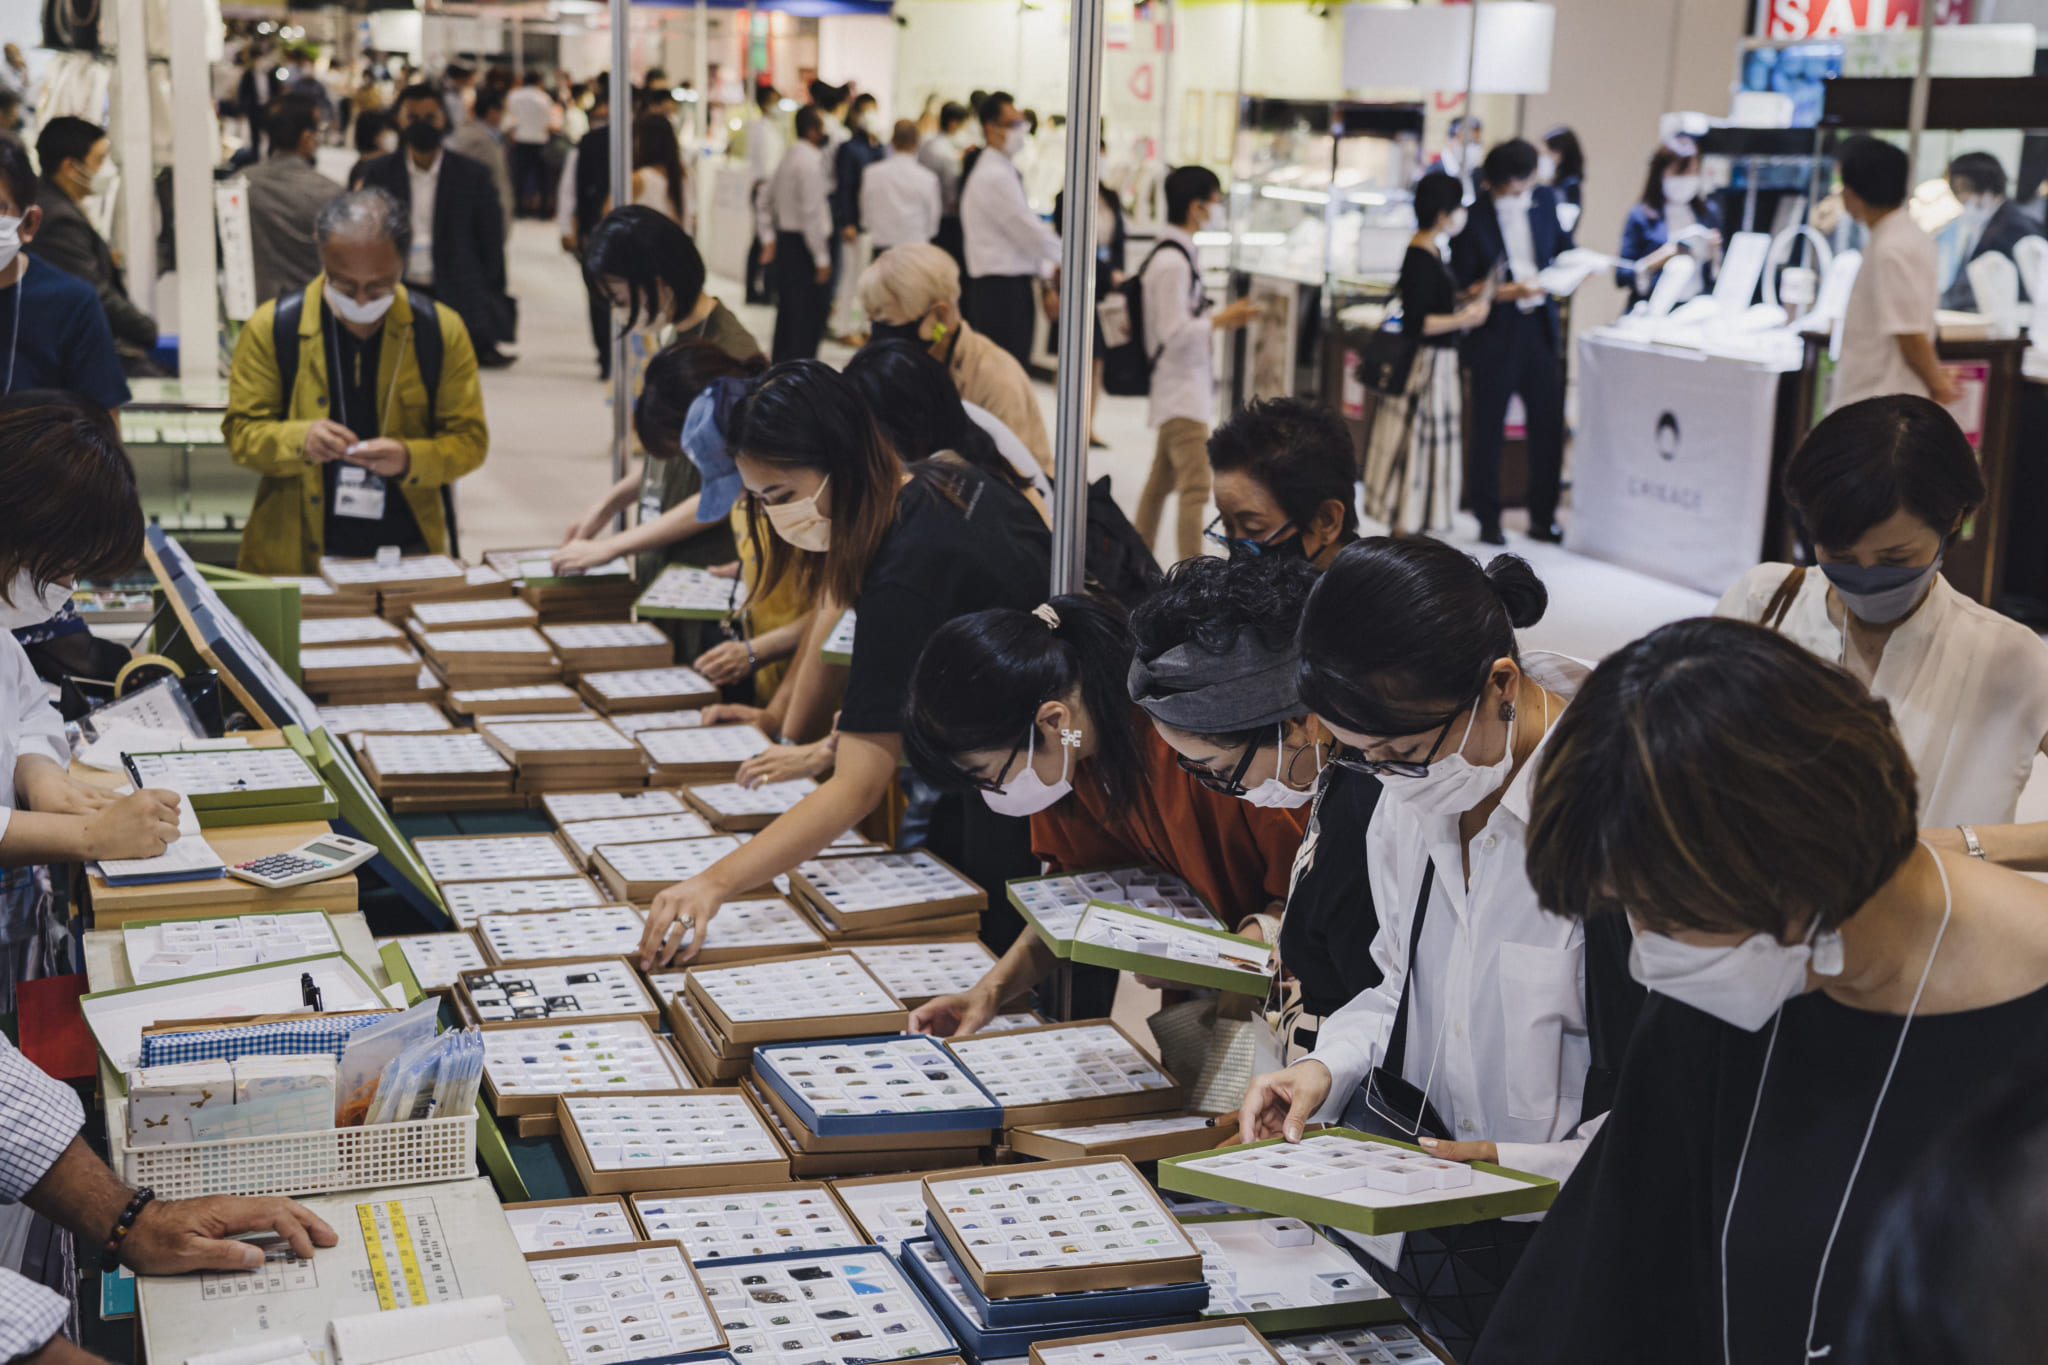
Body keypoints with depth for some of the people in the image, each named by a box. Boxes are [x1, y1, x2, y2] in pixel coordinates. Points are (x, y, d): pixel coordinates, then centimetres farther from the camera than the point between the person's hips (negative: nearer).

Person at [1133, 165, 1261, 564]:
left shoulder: (1173, 255, 11)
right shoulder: (1173, 263, -19)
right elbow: (1174, 334, -22)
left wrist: (1219, 318, 11)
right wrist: (1221, 320, -14)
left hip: (1182, 389, 11)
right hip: (1182, 388, -11)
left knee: (1162, 480, 18)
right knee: (1195, 486, -11)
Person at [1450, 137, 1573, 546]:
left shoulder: (1544, 198, 3)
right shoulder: (1472, 218, -12)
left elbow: (1563, 247, 18)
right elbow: (1463, 286, -10)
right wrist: (1506, 292, -22)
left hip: (1538, 327, 5)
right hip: (1495, 333, -4)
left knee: (1549, 424, 7)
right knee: (1489, 431, 4)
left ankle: (1543, 518, 20)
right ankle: (1488, 520, 17)